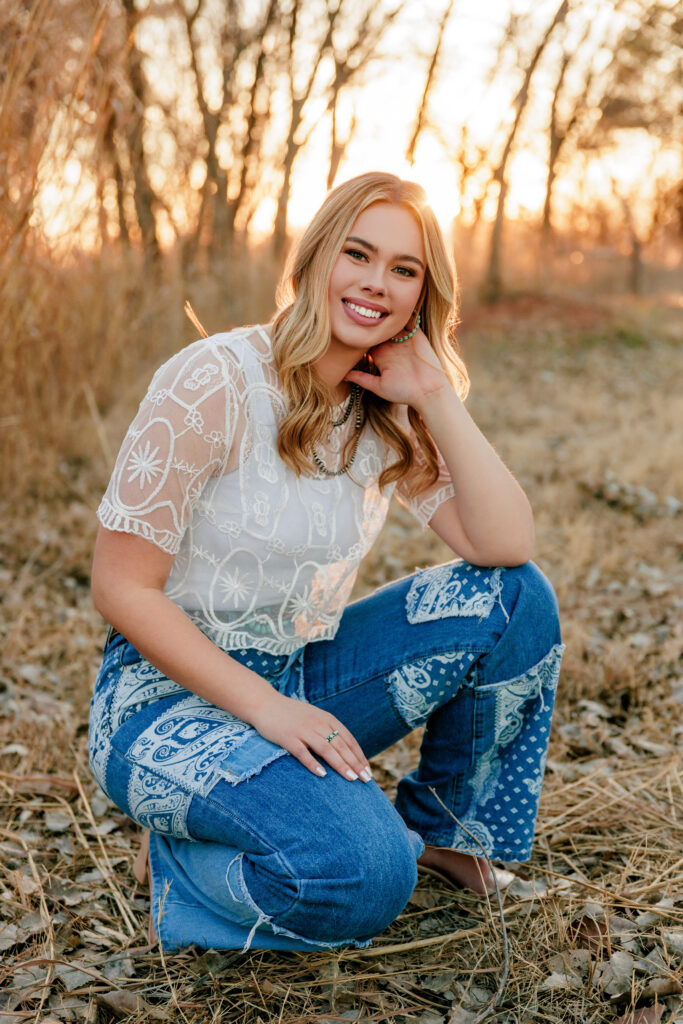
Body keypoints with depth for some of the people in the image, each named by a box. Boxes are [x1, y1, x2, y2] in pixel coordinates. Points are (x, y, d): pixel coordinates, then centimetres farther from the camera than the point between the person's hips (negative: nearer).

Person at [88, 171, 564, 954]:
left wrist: (436, 397, -15)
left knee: (515, 600, -9)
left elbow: (507, 546, -9)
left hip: (302, 679, 7)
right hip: (172, 691, -6)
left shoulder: (387, 415, 2)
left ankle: (441, 825, 12)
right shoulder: (215, 382, -18)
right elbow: (120, 587, -17)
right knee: (364, 874, -31)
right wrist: (266, 707, -23)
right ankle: (180, 862, 1)